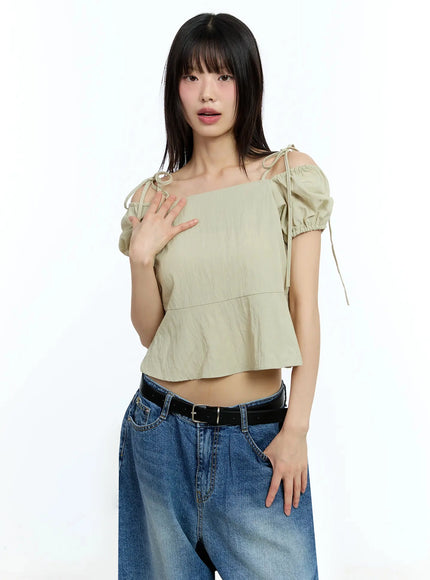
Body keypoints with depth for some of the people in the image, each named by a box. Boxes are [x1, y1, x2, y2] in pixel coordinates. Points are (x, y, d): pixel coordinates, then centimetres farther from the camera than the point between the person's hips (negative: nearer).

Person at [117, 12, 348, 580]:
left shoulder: (289, 175, -2)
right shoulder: (153, 197, 4)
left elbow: (304, 307, -4)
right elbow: (150, 330, 5)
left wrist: (296, 429, -8)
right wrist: (141, 256, -11)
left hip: (258, 434, -2)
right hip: (163, 429, 3)